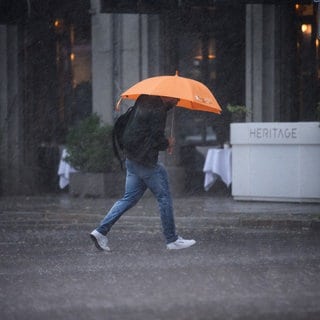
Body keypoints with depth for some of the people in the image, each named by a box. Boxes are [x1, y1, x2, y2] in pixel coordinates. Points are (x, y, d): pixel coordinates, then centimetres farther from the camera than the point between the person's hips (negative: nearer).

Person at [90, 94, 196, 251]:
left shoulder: (144, 100, 10)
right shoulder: (158, 109, -18)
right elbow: (158, 139, -19)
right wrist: (168, 143, 0)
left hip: (131, 158, 9)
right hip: (146, 161, -9)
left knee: (129, 198, 13)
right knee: (164, 197, 2)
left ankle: (101, 231, 6)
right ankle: (172, 240, 8)